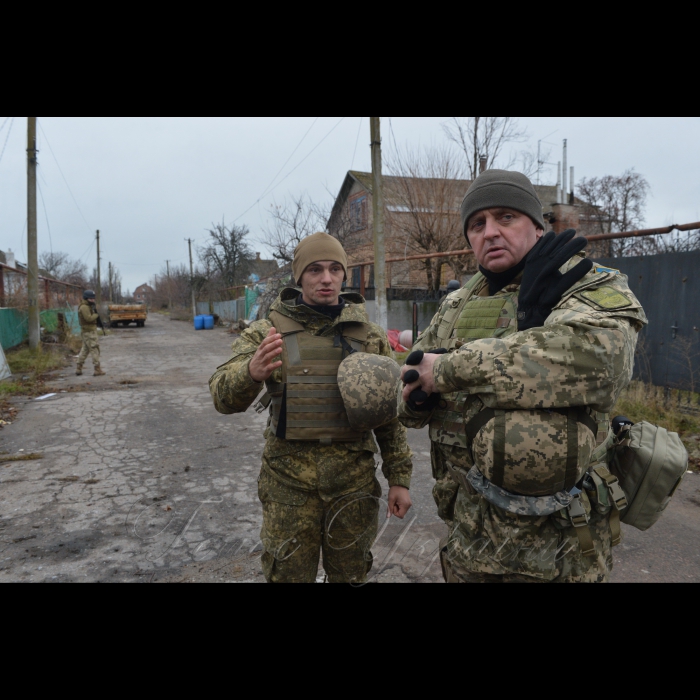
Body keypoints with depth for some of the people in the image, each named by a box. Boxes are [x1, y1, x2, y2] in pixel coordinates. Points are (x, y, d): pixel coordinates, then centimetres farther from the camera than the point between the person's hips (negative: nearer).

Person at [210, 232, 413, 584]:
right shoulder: (267, 331, -4)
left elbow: (389, 414, 5)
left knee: (351, 575, 19)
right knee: (288, 574, 14)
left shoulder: (370, 336, 1)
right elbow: (224, 396, -13)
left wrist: (399, 478, 4)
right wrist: (252, 372, -35)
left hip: (354, 480, 2)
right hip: (289, 481, -1)